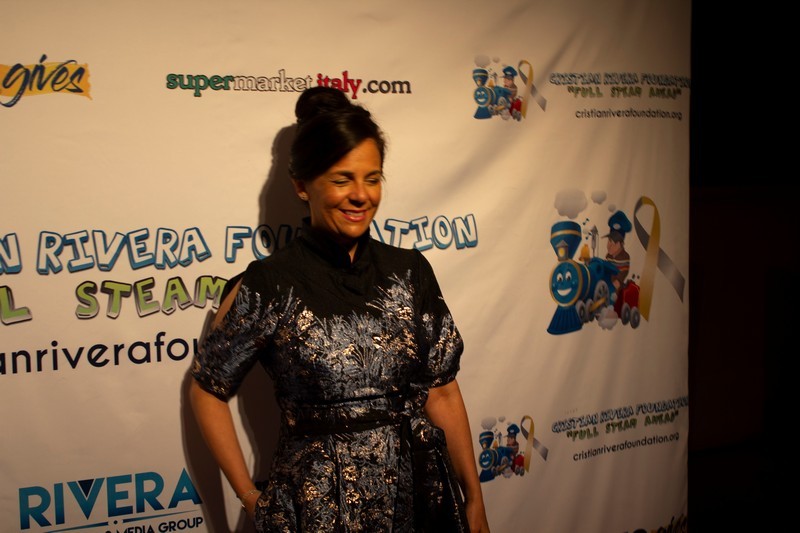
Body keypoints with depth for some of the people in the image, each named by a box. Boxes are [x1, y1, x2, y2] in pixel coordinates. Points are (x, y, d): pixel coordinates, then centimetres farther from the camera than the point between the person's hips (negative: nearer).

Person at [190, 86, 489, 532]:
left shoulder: (410, 272, 0)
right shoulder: (269, 284, -10)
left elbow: (442, 393, 3)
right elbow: (208, 391, 0)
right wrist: (250, 497, -2)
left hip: (420, 495, 4)